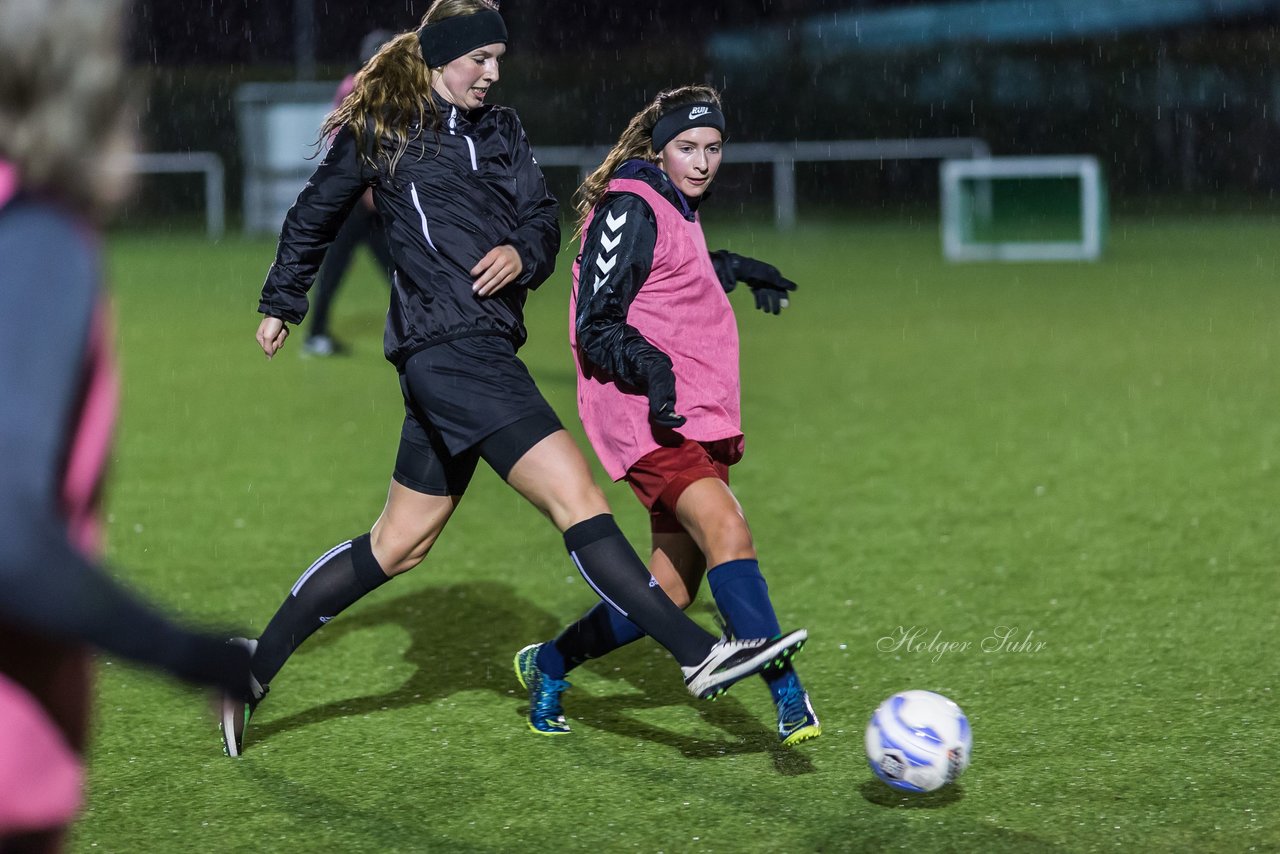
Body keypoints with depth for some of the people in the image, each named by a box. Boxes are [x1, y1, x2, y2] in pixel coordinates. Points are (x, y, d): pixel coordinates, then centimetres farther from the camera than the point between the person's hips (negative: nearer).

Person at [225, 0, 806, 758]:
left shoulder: (500, 130, 17)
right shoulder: (379, 129, 1)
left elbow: (543, 219, 12)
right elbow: (315, 215, 15)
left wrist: (523, 252, -11)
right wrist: (282, 304, 26)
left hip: (483, 348, 8)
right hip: (448, 346, -8)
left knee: (398, 545, 14)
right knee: (576, 495, -16)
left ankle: (257, 663, 23)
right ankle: (698, 653, -21)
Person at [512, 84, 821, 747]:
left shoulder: (679, 208, 18)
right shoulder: (630, 208, -10)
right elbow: (597, 325, -14)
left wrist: (731, 269, 39)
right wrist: (649, 367, -29)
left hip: (697, 418, 10)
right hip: (646, 416, -10)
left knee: (671, 591, 7)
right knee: (726, 530, -28)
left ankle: (548, 667, 26)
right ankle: (789, 699, -37)